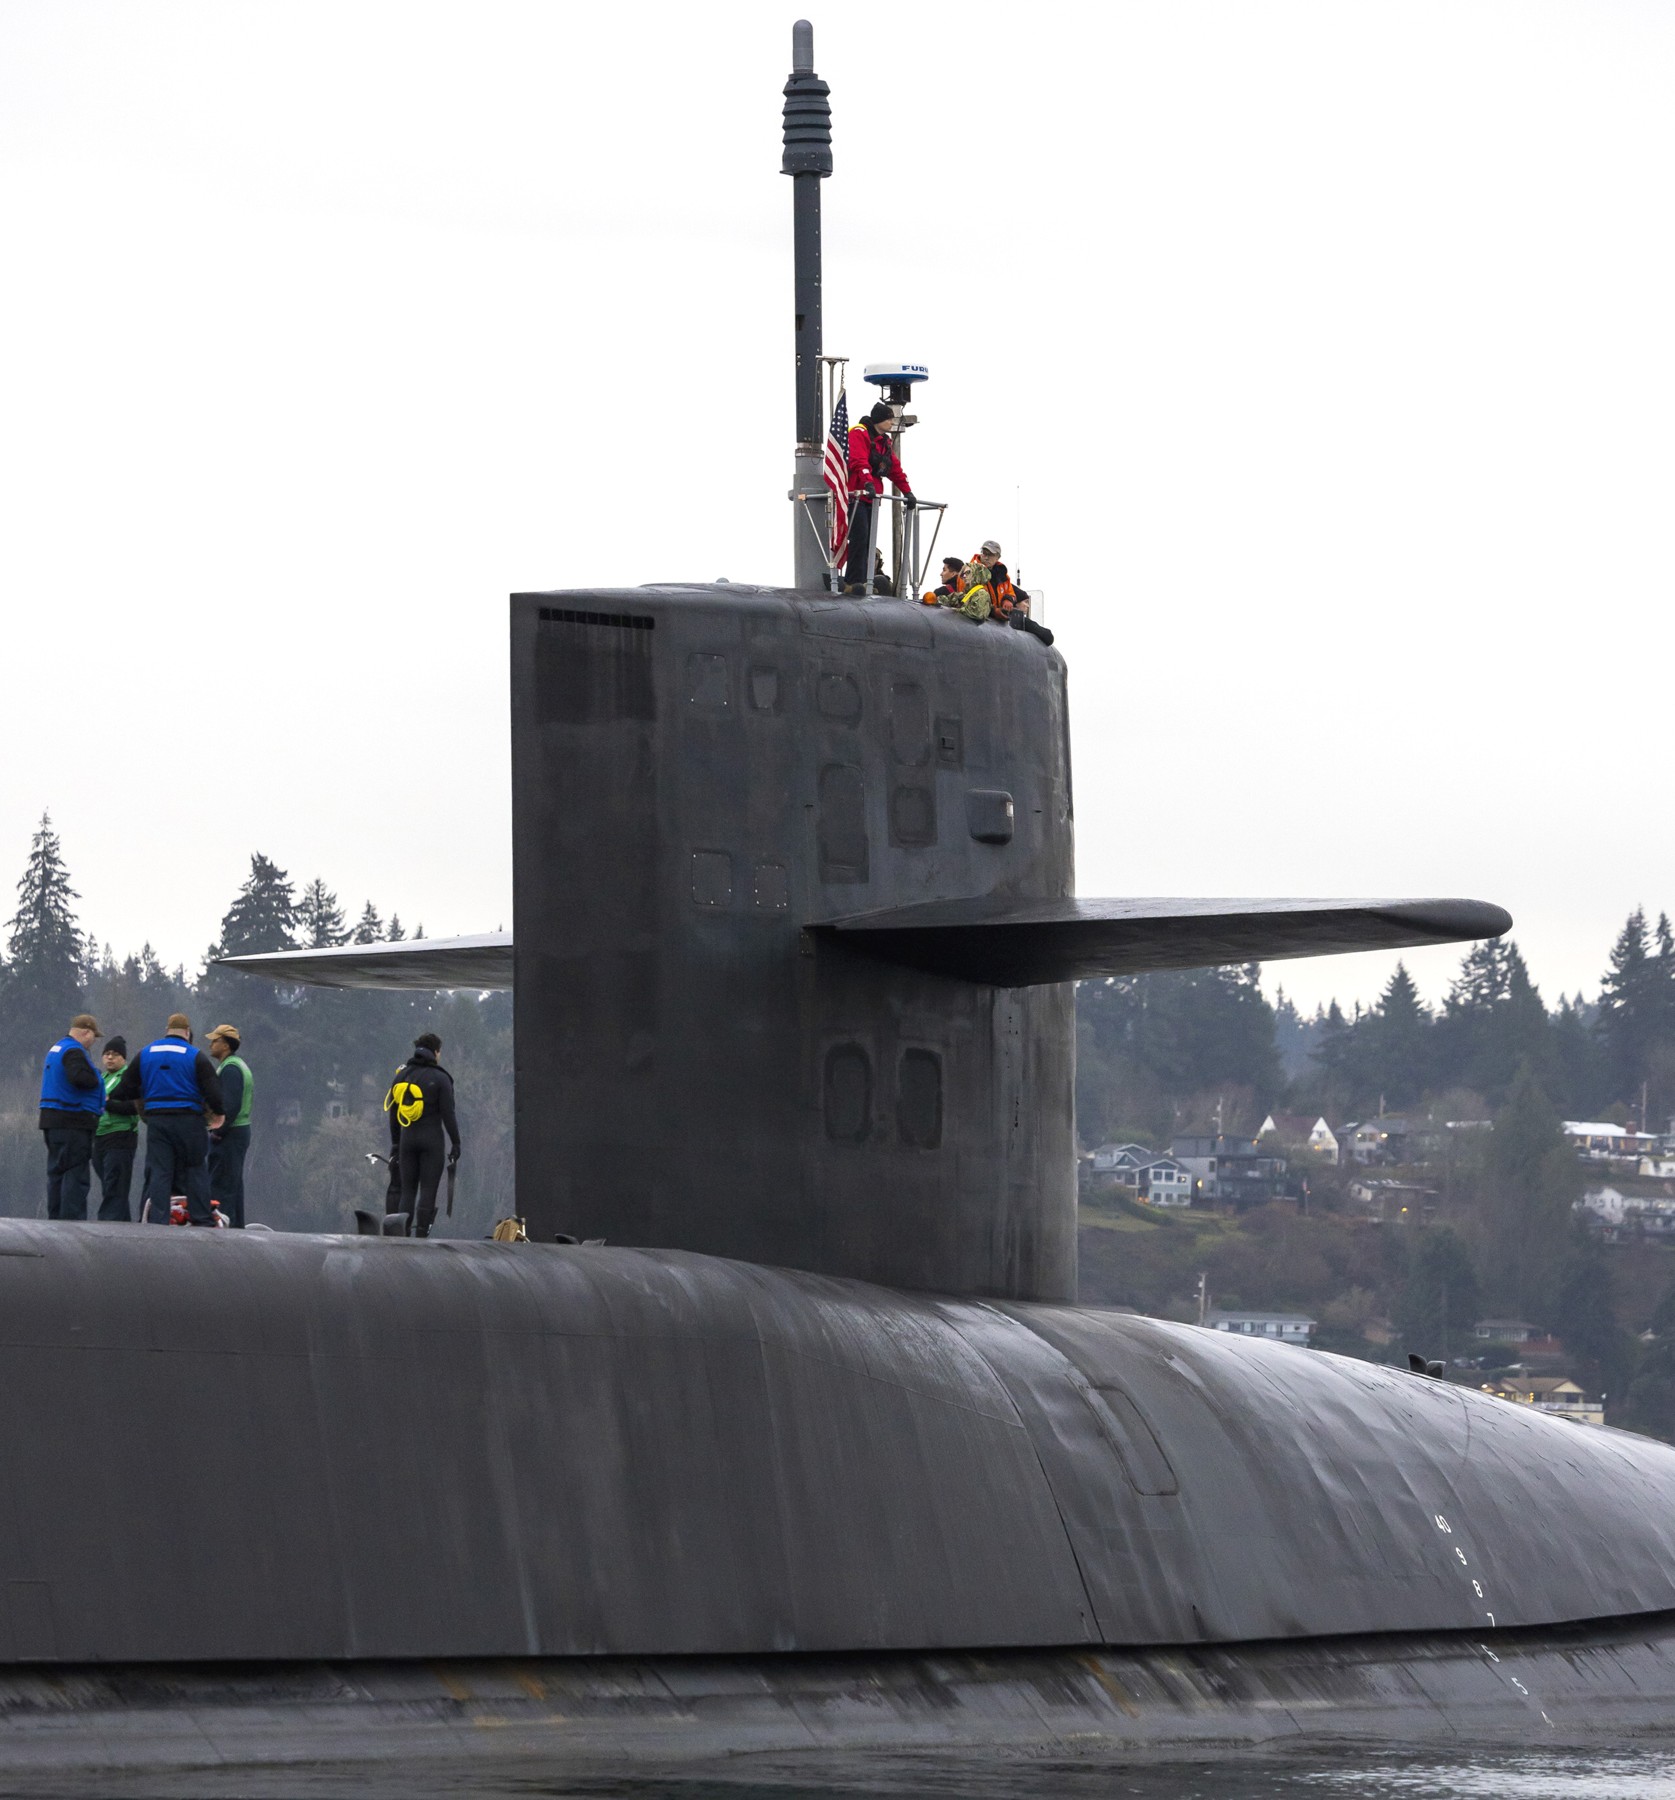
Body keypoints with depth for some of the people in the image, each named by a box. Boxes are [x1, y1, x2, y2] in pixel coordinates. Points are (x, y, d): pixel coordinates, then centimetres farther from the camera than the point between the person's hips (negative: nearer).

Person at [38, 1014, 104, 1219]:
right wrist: (96, 1079, -9)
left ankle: (55, 1218, 16)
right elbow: (79, 1077, -30)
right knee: (76, 1174, -9)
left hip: (51, 1118, 10)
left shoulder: (55, 1050, 20)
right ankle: (72, 1219, -14)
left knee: (56, 1172, 13)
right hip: (73, 1122, -10)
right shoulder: (73, 1051, -13)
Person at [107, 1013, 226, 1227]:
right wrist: (219, 1113, 12)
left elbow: (126, 1089, 10)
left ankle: (156, 1221, -6)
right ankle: (202, 1220, 2)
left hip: (156, 1120, 2)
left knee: (158, 1172, 2)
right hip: (189, 1120, -2)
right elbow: (213, 1089, -6)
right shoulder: (195, 1057, -3)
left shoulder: (144, 1055, 8)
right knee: (195, 1171, 4)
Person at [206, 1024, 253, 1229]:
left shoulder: (230, 1069, -16)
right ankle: (237, 1227, 17)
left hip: (228, 1135, -11)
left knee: (221, 1185, -11)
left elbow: (231, 1105, -24)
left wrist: (218, 1131, -18)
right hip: (242, 1130, 11)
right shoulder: (240, 1065, 18)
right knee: (234, 1185, 14)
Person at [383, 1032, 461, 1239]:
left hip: (407, 1137, 4)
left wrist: (395, 1144, 18)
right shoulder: (440, 1078, -6)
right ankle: (421, 1235, -8)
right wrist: (455, 1143, -2)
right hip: (431, 1139, -4)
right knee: (428, 1189, -2)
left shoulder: (402, 1075, 9)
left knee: (407, 1189, 8)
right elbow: (448, 1114, -8)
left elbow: (393, 1114, 12)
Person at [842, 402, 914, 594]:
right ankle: (853, 583, -19)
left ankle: (860, 582, 3)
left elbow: (895, 469, 25)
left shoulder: (885, 442, 21)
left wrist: (907, 492, 21)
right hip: (856, 496, -9)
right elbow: (859, 462, -23)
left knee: (868, 541, 4)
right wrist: (868, 483, -37)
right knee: (860, 538, -17)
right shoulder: (859, 434, -8)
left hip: (871, 498, 9)